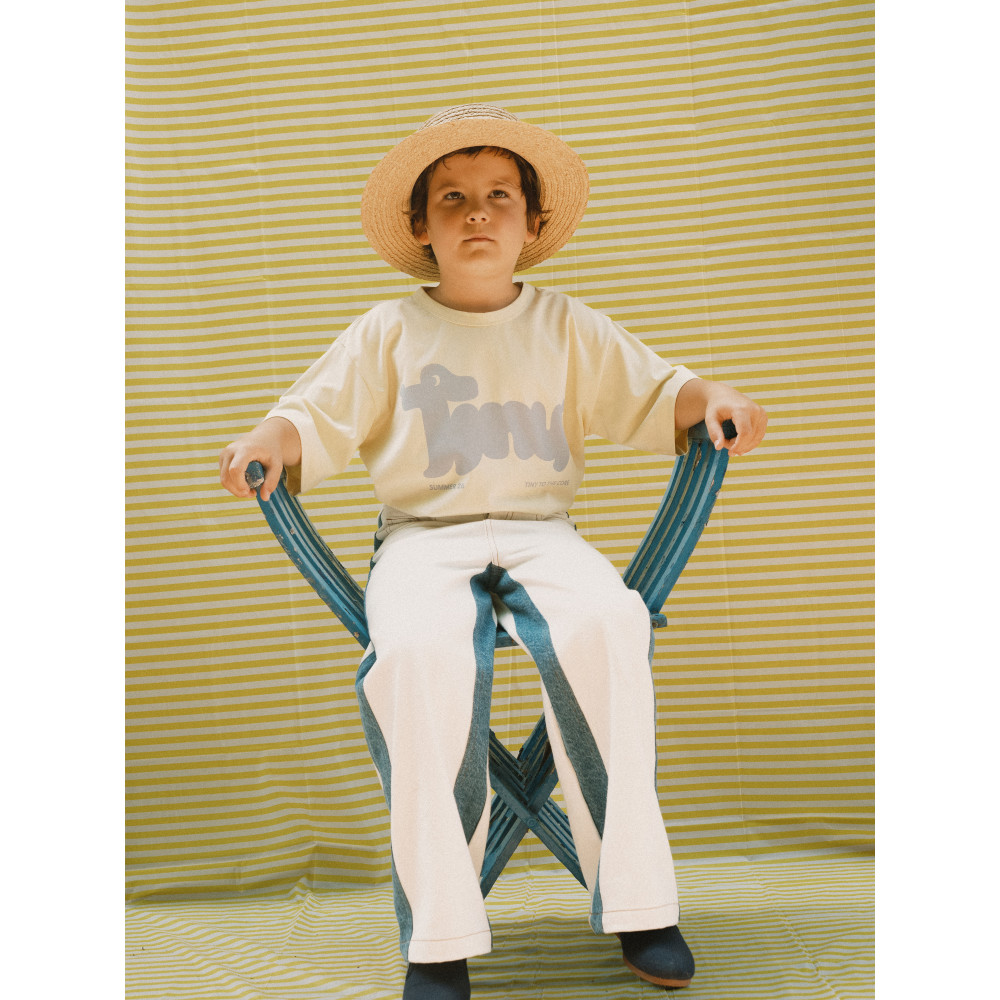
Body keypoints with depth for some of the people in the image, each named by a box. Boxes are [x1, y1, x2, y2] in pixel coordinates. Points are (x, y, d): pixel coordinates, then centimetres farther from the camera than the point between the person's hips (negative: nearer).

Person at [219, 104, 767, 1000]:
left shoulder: (566, 328, 18)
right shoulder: (389, 331, 14)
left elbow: (655, 396, 16)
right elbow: (320, 419, 9)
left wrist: (716, 403, -6)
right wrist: (269, 442, -14)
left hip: (540, 532, 1)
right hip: (422, 537, -1)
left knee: (603, 625, -35)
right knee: (424, 653, -37)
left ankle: (634, 898, -25)